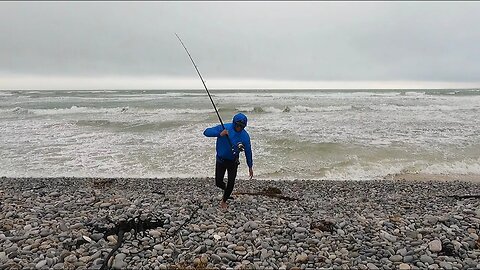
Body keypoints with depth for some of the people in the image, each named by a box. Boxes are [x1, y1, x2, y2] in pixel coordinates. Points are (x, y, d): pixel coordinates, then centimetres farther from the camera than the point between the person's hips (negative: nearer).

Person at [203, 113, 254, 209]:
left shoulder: (245, 136, -14)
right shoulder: (223, 128, -20)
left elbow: (248, 151, -2)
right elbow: (206, 132, -22)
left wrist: (250, 167, 3)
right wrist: (220, 134, -38)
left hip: (233, 162, 1)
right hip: (221, 160, 0)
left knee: (231, 184, 1)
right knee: (218, 182, 2)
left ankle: (224, 201, 27)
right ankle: (226, 189, 38)